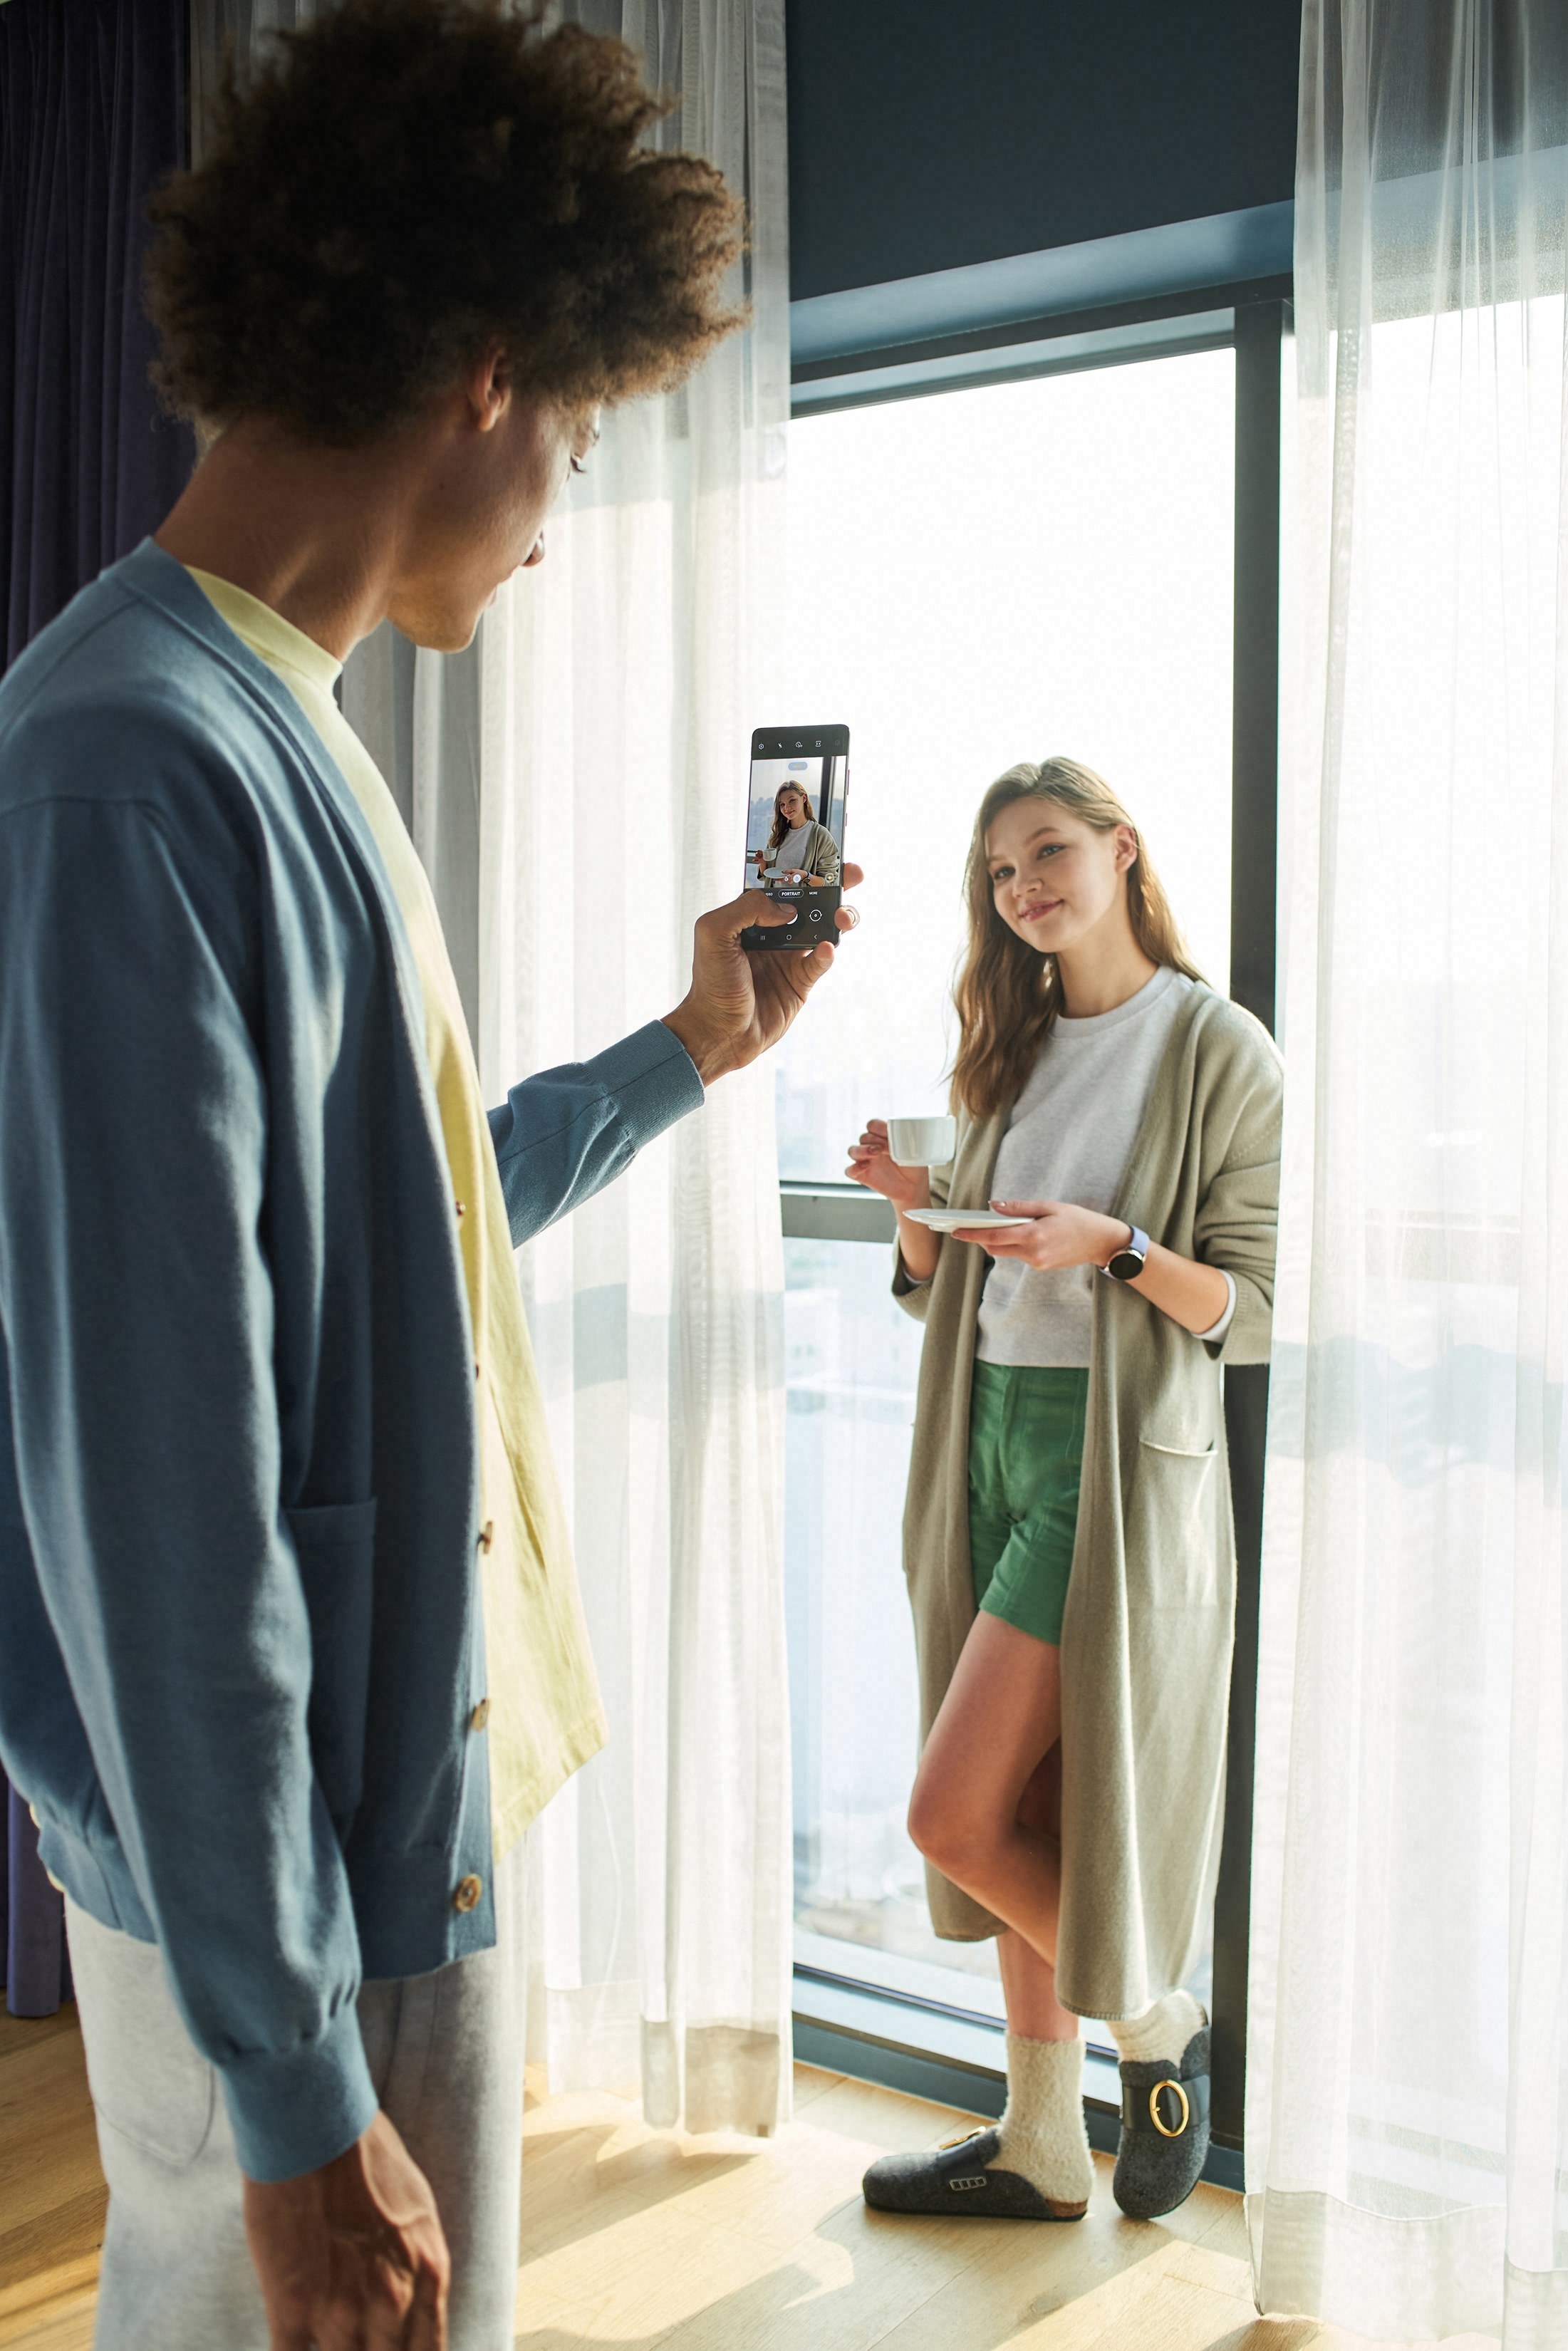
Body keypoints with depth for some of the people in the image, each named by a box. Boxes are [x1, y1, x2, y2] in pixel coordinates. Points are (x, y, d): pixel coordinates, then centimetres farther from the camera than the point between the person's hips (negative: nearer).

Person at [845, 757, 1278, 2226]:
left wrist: (1118, 1246, -23)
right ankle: (1043, 2146, 25)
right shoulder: (1013, 1052, 14)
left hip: (1120, 1458, -6)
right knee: (1018, 1822, 11)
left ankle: (1158, 2022, 17)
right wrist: (913, 1207, -3)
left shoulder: (1217, 1051, -5)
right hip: (991, 1437, 7)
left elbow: (1260, 1312, -9)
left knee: (953, 1817, -8)